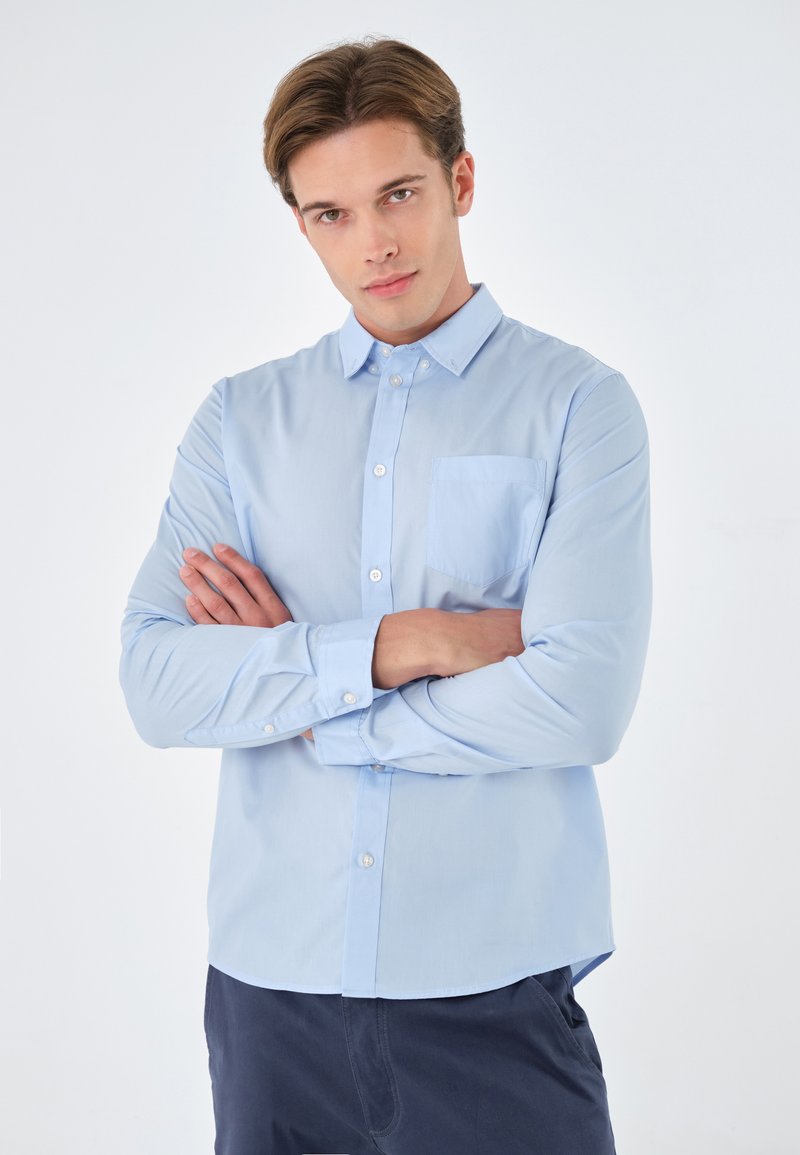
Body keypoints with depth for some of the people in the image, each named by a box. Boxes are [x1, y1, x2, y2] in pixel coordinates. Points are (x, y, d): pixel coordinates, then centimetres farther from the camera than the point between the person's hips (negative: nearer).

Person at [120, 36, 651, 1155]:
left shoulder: (579, 406, -3)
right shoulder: (240, 419, 6)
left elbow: (581, 703, -15)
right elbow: (156, 685, -5)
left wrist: (288, 697, -8)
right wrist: (399, 645, -15)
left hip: (493, 987, -2)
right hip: (271, 978, 3)